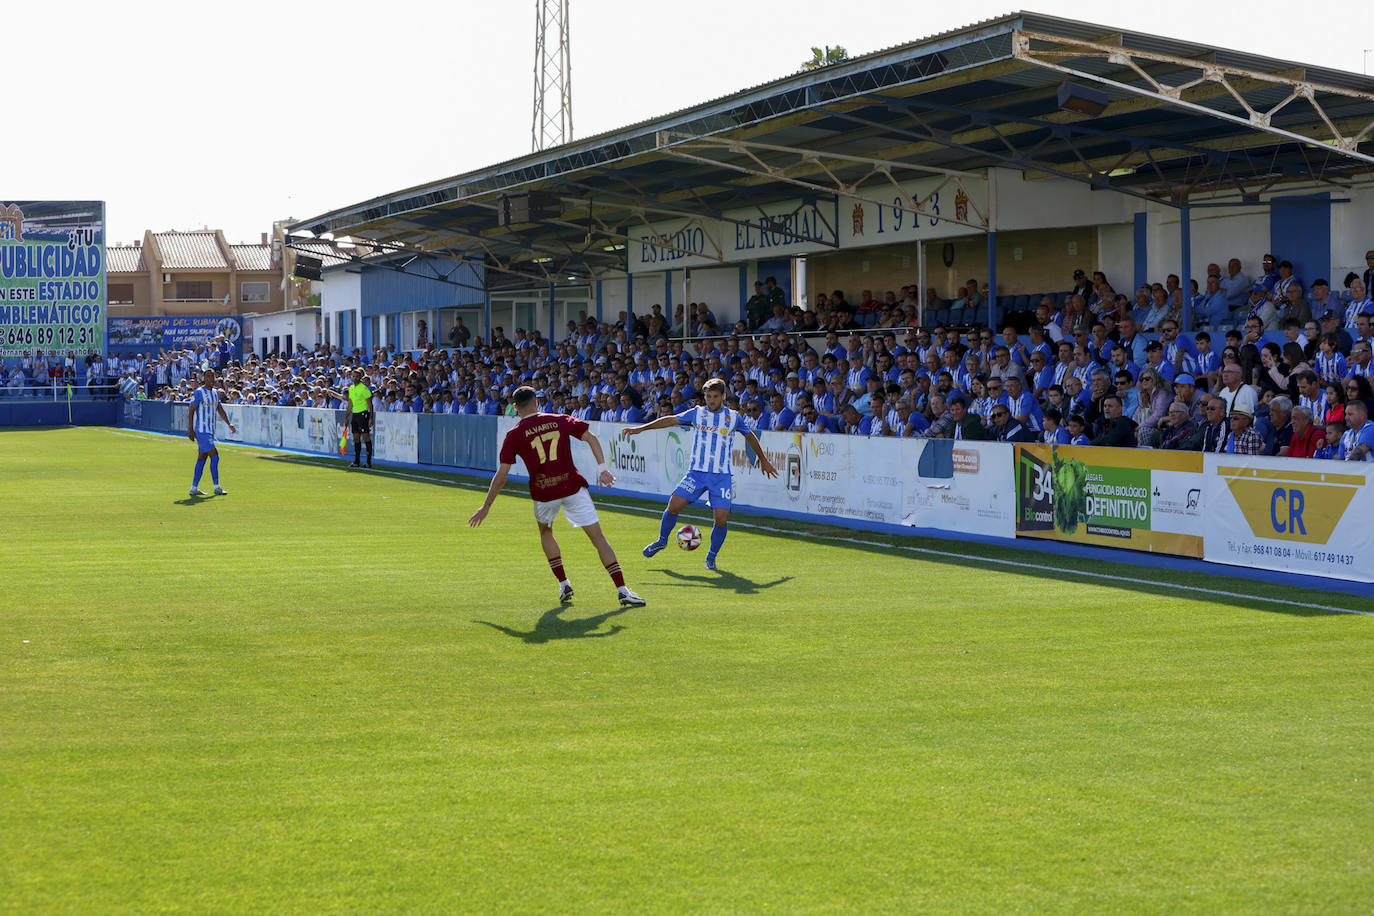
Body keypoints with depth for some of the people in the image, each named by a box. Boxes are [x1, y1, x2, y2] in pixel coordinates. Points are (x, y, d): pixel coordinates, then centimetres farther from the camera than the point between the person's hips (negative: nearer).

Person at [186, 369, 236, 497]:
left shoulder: (215, 392, 13)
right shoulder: (198, 392, -10)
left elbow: (220, 409, 20)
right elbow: (191, 412, -10)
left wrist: (229, 424, 9)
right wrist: (190, 430, -15)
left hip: (210, 430, 8)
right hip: (201, 430, -8)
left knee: (202, 458, 10)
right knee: (214, 456, -12)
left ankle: (194, 488, 14)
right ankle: (217, 487, -9)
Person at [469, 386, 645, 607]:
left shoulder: (514, 435, 5)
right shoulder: (560, 420, 10)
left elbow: (501, 476, 1)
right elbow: (591, 437, 1)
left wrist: (486, 507, 8)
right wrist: (602, 468, -2)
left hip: (543, 493, 0)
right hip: (572, 487, 0)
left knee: (545, 532, 30)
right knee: (598, 537, 2)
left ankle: (563, 584, 22)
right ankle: (622, 590, -8)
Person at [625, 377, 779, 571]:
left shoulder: (733, 417, 5)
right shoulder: (697, 413, 6)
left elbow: (751, 437, 20)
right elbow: (670, 420, 3)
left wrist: (763, 460, 29)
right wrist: (641, 428, -3)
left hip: (721, 476, -1)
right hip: (696, 472, 1)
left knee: (721, 519, -12)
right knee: (674, 506, -11)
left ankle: (711, 556, 11)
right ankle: (662, 540, 16)